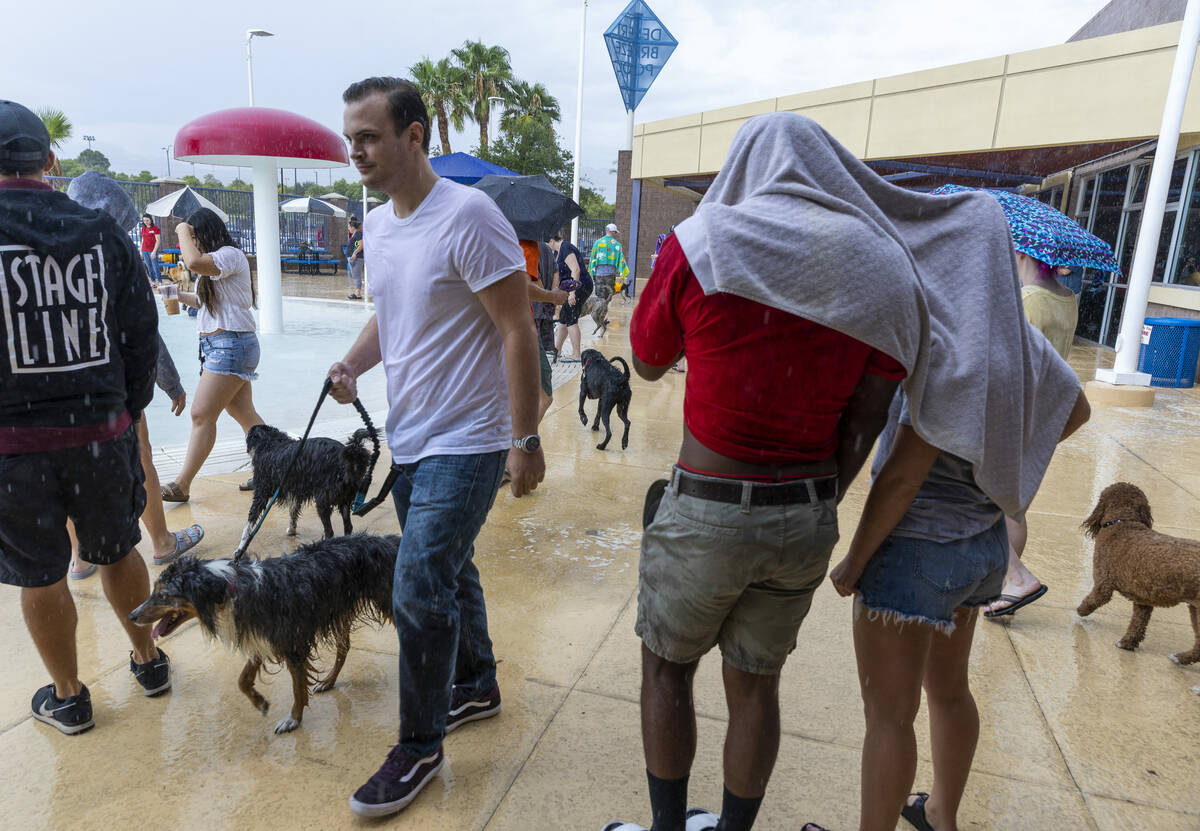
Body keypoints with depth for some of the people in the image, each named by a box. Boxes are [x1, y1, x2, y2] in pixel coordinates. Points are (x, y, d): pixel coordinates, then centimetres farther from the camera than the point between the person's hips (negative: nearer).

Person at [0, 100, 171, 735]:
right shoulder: (103, 232, -1)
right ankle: (149, 661, 36)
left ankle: (68, 698, 29)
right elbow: (142, 332, 3)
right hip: (101, 431, 3)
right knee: (118, 552, 20)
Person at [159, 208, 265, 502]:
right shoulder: (215, 265, 21)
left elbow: (194, 262, -30)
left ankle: (182, 485, -1)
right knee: (243, 413, 11)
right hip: (216, 345, 11)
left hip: (231, 344, -11)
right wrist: (180, 296, 17)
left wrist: (183, 231, -14)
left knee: (201, 414, -7)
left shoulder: (230, 254, -11)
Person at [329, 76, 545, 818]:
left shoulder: (468, 216, -17)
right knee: (449, 571, 20)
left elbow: (518, 331, -18)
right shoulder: (378, 223, 9)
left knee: (420, 592, -6)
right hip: (408, 440, 8)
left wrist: (526, 441, -18)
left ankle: (421, 747, 16)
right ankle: (478, 687, 41)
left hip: (465, 444, -8)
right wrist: (353, 364, 0)